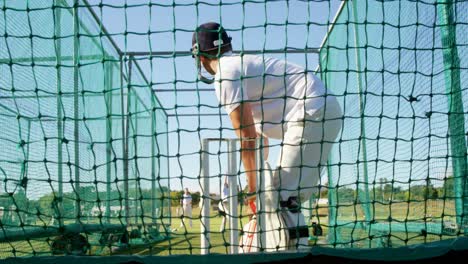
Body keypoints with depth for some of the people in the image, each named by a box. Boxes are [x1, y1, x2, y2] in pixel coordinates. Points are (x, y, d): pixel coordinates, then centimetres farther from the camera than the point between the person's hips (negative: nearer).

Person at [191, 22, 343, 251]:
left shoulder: (226, 73, -6)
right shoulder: (243, 64, 24)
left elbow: (246, 137, -10)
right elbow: (259, 134, 26)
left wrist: (253, 187, -4)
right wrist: (260, 178, 29)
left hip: (311, 113, -10)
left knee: (284, 196, -11)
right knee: (287, 195, 15)